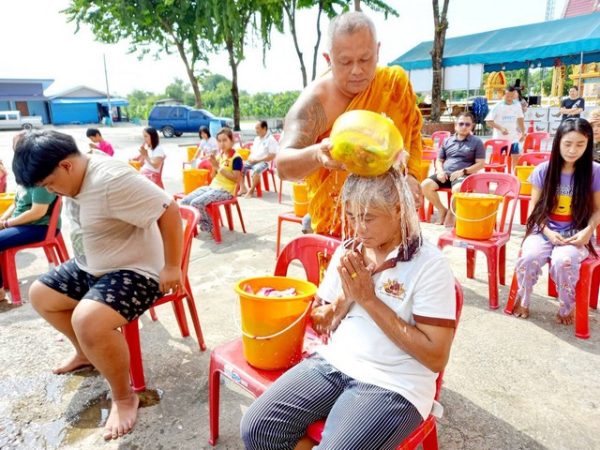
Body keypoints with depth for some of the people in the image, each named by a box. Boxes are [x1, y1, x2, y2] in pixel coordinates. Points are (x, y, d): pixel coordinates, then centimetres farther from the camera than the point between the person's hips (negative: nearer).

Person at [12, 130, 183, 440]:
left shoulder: (111, 179, -29)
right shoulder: (73, 179, 2)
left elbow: (169, 210, -32)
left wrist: (172, 267, -27)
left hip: (135, 271, -10)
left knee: (88, 321, -31)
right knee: (40, 295, 14)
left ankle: (124, 397, -6)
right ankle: (86, 353, 34)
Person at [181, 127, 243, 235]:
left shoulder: (236, 158, -9)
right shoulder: (219, 155, 15)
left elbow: (236, 178, -18)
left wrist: (219, 168, -15)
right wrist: (214, 165, -2)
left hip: (225, 190, -8)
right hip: (212, 186, 8)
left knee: (196, 203, -26)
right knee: (185, 201, -7)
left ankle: (210, 227, -3)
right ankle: (204, 223, 10)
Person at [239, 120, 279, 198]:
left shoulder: (271, 140, -7)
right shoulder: (256, 139, 18)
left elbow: (272, 156, -14)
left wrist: (257, 160, -17)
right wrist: (250, 158, 1)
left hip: (263, 162, -8)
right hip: (252, 161, 8)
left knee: (255, 170, -37)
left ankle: (251, 190, -19)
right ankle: (243, 188, -5)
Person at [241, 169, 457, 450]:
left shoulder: (429, 264, -12)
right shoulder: (347, 251, 5)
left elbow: (436, 358, -16)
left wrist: (369, 299, -18)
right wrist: (347, 295, -10)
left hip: (392, 385, -5)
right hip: (333, 363, 5)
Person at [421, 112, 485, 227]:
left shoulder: (477, 142, 9)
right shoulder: (447, 141, 19)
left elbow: (480, 164, 2)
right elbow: (439, 160, 20)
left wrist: (463, 171, -13)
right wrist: (440, 171, -3)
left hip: (463, 175, -4)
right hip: (445, 174, 4)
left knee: (457, 189, -39)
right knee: (425, 185, -22)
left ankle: (451, 212, -8)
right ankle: (442, 210, -2)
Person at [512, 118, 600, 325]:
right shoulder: (543, 170, -2)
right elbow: (534, 206, 2)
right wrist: (547, 232, -11)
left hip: (575, 235, -1)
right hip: (545, 231, 1)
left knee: (563, 261, -34)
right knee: (529, 257, -31)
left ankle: (567, 307, -4)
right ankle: (523, 300, -1)